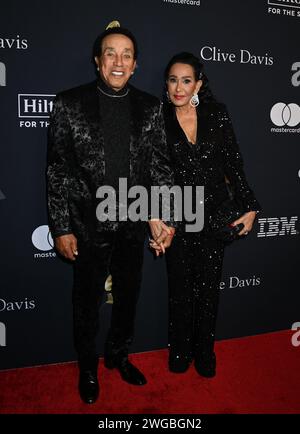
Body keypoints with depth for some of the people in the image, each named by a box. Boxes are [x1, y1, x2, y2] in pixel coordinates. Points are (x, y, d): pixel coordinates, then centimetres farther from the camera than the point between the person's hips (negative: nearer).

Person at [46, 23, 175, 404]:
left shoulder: (150, 107, 1)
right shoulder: (69, 104, -6)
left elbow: (160, 164, 2)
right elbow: (57, 170, -6)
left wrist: (160, 215, -8)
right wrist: (62, 228, -8)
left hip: (134, 225, 3)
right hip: (88, 226, -2)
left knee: (128, 297, 19)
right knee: (87, 302, 15)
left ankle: (119, 355, 45)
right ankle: (87, 368, 40)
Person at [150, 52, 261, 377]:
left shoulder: (217, 114, -1)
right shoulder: (159, 119, -4)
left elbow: (233, 163, 2)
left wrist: (249, 207, -2)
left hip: (215, 214, 1)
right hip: (178, 216, -1)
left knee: (209, 286, 11)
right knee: (180, 286, 11)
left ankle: (204, 351, 33)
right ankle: (179, 350, 33)